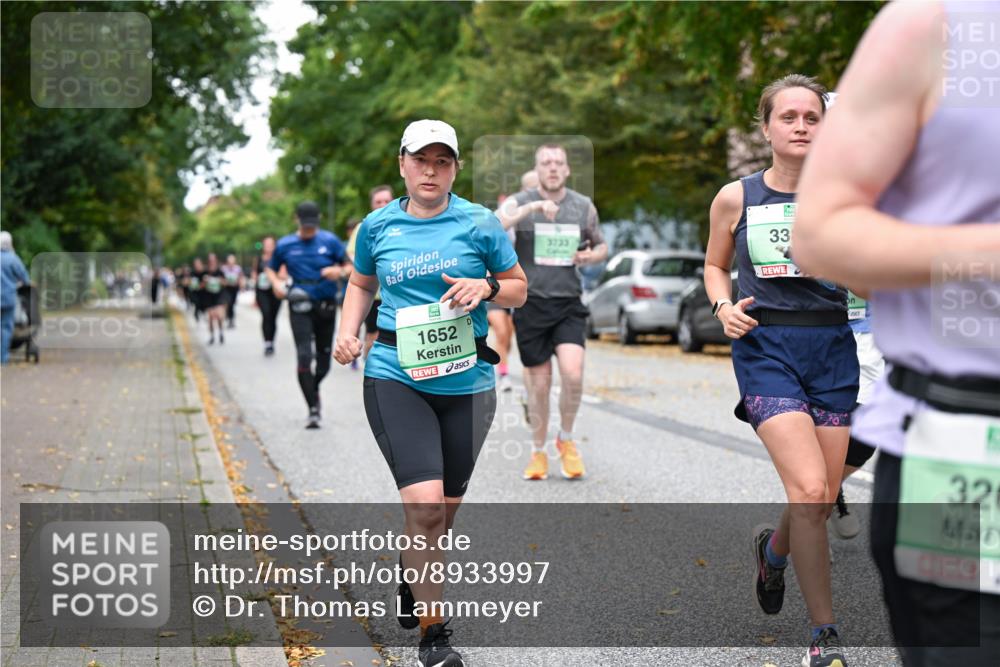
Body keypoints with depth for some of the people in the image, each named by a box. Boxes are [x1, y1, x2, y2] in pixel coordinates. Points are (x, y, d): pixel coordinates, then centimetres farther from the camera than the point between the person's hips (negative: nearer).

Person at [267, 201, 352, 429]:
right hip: (300, 306, -1)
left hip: (326, 305, 1)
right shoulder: (285, 245, 3)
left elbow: (349, 266, 4)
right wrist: (276, 284, -6)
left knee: (324, 358, 10)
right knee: (304, 357, -14)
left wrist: (340, 272, -19)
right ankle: (313, 410, -11)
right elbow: (271, 269, 15)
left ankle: (314, 388, 42)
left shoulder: (330, 240, 1)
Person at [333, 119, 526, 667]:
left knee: (445, 510, 13)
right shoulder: (377, 226, 5)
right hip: (395, 378, -1)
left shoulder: (479, 223, 1)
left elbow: (518, 289, 10)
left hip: (466, 381, 1)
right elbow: (361, 284, 22)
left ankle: (412, 577, 45)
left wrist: (485, 288, -11)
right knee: (425, 506, -15)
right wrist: (348, 331, 4)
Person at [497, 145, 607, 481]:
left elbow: (601, 245, 23)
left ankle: (566, 439, 9)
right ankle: (538, 452, 23)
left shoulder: (584, 207, 7)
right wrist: (532, 207, -30)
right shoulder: (521, 203, -2)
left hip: (569, 304, 1)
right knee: (538, 382, 4)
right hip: (531, 302, -1)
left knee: (573, 374, -16)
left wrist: (591, 256, -1)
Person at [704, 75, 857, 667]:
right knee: (810, 490, -17)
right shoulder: (735, 199, 2)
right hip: (766, 349, -2)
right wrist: (724, 306, -2)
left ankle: (773, 548, 45)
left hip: (832, 349, 2)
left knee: (823, 500, 7)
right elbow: (716, 265, 17)